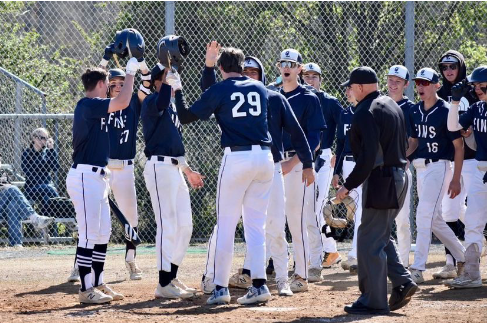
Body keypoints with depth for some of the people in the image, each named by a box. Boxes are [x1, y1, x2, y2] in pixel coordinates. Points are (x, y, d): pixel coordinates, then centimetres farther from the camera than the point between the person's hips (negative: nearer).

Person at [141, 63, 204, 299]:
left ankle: (172, 277, 20)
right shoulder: (151, 102, -8)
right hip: (159, 167, -10)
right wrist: (168, 72, -28)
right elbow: (161, 103, -34)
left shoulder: (173, 107, 20)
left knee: (185, 225, 12)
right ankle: (164, 285, -10)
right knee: (168, 225, -12)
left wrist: (188, 171, 29)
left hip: (175, 168, 10)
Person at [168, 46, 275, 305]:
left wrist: (177, 90, 14)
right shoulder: (260, 89, 11)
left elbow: (186, 117, 1)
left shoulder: (219, 91, -1)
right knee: (256, 225, 9)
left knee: (225, 225, 2)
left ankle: (220, 287, 0)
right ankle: (259, 284, 1)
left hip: (237, 157, -4)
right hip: (265, 157, 4)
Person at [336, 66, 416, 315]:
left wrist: (349, 185, -16)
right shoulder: (393, 106, 15)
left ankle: (374, 301, -2)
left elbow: (368, 157, -22)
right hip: (399, 177, 10)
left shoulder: (366, 112, -16)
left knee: (370, 240, -4)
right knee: (380, 236, 19)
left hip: (380, 180, -10)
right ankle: (402, 282, 10)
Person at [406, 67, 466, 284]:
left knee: (424, 214, -16)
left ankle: (418, 269, -18)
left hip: (439, 167, -8)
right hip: (420, 167, 8)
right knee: (434, 219, 13)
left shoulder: (445, 111, -11)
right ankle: (462, 257, 30)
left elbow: (458, 146, -9)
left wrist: (456, 179, -13)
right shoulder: (414, 111, 9)